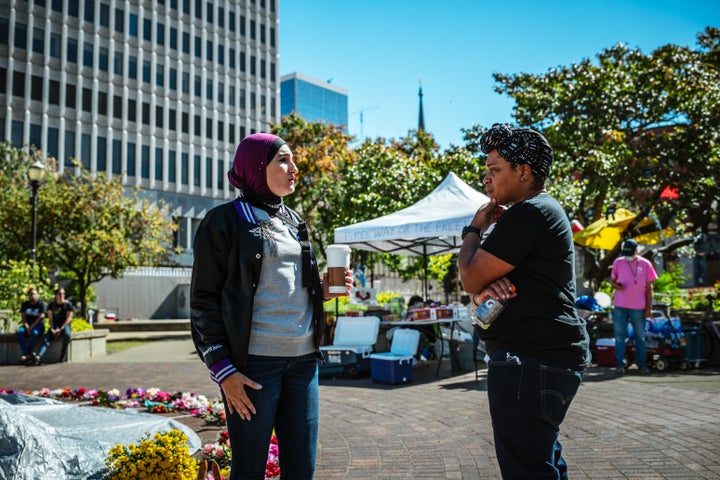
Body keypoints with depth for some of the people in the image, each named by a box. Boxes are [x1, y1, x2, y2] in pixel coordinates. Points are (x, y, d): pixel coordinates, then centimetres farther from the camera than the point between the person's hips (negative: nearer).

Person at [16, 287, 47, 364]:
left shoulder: (42, 304, -2)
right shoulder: (25, 304, 11)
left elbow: (41, 317, -13)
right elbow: (23, 318, 3)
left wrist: (32, 327, -21)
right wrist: (27, 327, -14)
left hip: (38, 325, -4)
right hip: (27, 325, 4)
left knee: (35, 333, -38)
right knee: (19, 332, -29)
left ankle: (26, 354, -30)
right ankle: (27, 355, -35)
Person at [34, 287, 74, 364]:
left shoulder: (68, 304, 0)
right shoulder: (51, 304, 9)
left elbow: (69, 318, -6)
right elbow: (50, 318, 5)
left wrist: (60, 329, -16)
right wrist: (52, 329, -10)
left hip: (65, 325, -2)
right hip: (54, 326, 2)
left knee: (67, 334, -36)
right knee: (47, 338, -26)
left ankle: (63, 355, -22)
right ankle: (39, 356, -49)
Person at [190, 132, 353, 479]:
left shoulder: (294, 222, 16)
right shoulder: (224, 221, -3)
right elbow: (204, 301, -5)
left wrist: (325, 289, 3)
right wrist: (222, 369, -12)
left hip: (303, 358, 6)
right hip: (254, 361, -5)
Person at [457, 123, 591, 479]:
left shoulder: (527, 213, -15)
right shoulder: (542, 211, 20)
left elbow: (470, 279, -14)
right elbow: (479, 283, 18)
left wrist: (474, 229, 2)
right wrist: (484, 291, -6)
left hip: (532, 360, -12)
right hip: (545, 354, 12)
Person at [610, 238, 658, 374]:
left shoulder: (645, 264, 1)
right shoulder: (618, 262, 5)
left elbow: (649, 288, 3)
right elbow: (612, 280, 12)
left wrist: (649, 308, 0)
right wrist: (615, 285, -13)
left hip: (638, 307, -1)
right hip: (620, 305, 1)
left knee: (640, 336, 8)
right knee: (619, 335, 2)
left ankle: (642, 364, 19)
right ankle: (619, 364, 9)